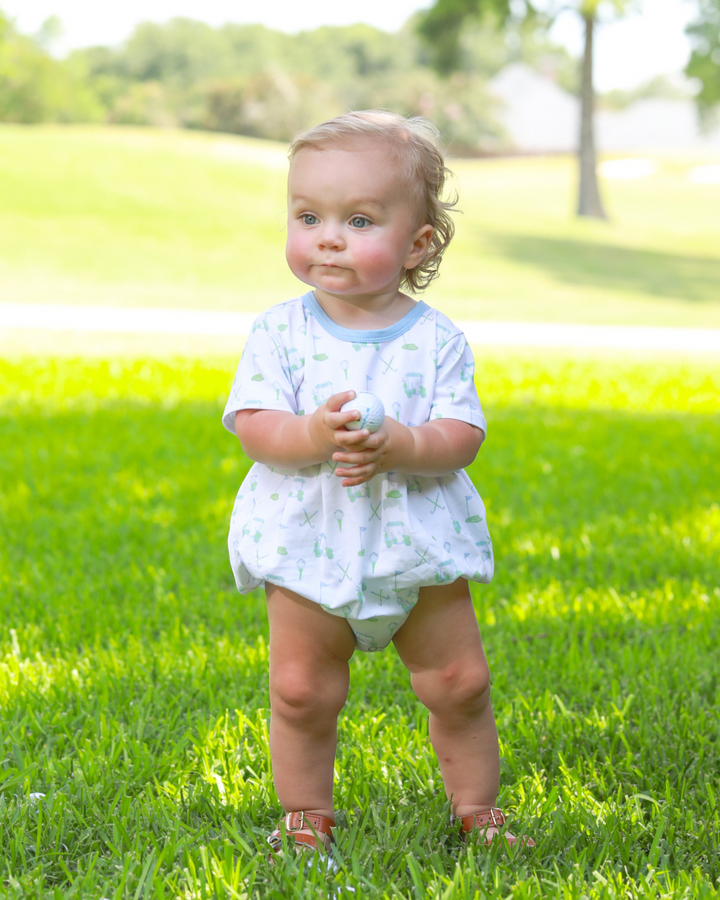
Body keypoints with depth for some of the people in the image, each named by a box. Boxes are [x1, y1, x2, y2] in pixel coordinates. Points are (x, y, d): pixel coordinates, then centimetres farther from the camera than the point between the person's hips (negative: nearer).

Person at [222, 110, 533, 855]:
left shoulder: (437, 339, -4)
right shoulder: (280, 332, -4)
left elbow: (462, 437, -10)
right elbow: (252, 426, -11)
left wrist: (397, 445, -28)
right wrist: (313, 436, -30)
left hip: (418, 542, 1)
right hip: (309, 544, 0)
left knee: (460, 683, 7)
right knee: (302, 690, 5)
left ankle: (476, 806, 27)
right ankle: (306, 815, 24)